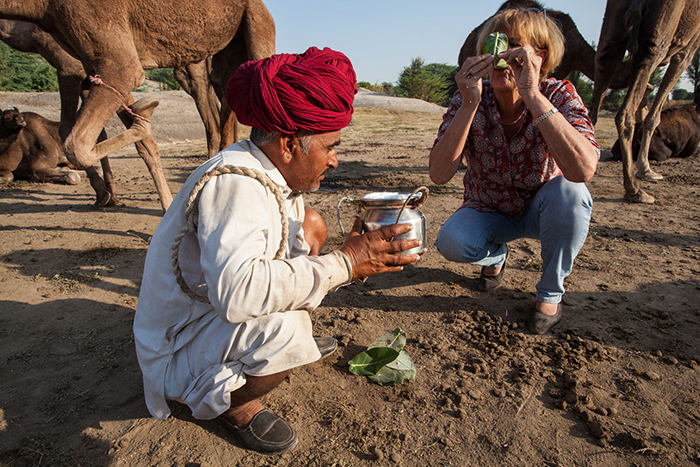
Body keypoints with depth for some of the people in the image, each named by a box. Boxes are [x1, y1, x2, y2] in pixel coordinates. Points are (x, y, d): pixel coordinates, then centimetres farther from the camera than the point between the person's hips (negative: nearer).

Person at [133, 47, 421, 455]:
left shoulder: (275, 175, -2)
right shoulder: (233, 184, -30)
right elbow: (235, 291, -45)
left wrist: (359, 253, -6)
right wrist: (343, 263, -37)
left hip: (218, 311, 9)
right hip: (179, 347, -8)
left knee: (311, 226, 6)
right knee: (287, 328, -37)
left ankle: (295, 341, 16)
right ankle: (230, 401, -3)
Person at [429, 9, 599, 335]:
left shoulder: (558, 96, -21)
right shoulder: (469, 98, -18)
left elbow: (583, 169, -42)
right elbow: (439, 174, -31)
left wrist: (532, 95, -45)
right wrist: (470, 103, -40)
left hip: (543, 210, 0)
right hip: (488, 211, 1)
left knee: (569, 192, -33)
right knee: (450, 242, -28)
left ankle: (550, 293, -6)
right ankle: (496, 255, 11)